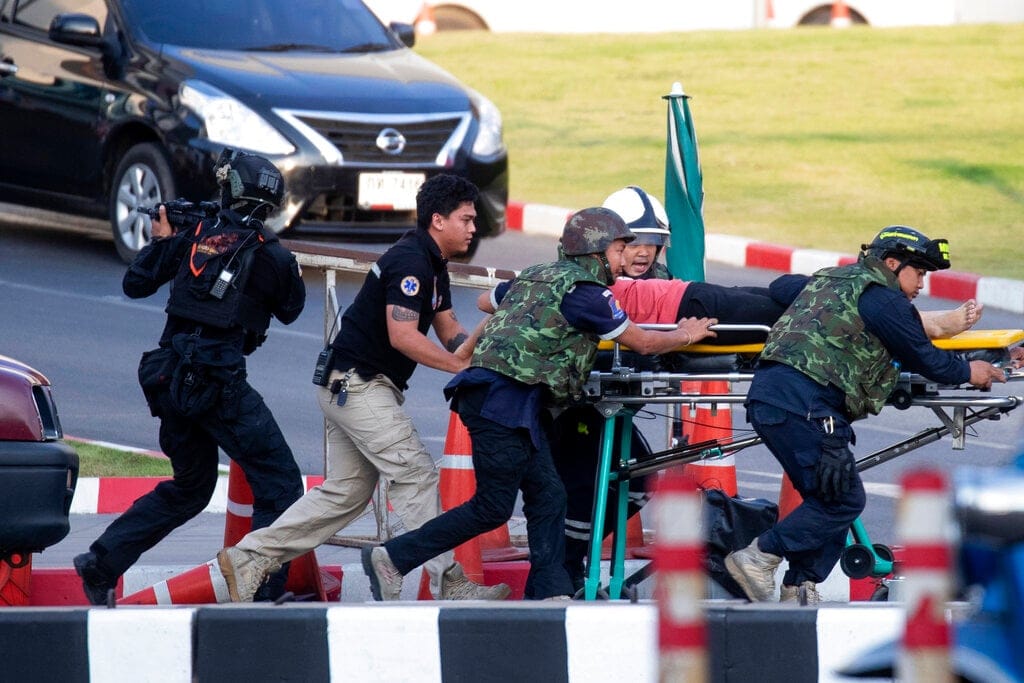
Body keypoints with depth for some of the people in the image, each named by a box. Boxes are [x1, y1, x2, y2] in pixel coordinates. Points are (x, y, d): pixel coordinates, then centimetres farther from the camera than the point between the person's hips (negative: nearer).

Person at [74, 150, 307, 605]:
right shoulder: (270, 255, -5)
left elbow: (134, 285, 16)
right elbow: (291, 309, 15)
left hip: (169, 377, 6)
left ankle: (101, 563, 19)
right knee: (279, 484, 0)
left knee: (189, 487, 23)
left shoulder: (195, 238, 7)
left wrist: (161, 240, 32)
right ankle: (268, 592, -9)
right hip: (219, 381, -6)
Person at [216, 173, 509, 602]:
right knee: (416, 475, -11)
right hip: (356, 384, -11)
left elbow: (449, 330, 15)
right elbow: (402, 335, -25)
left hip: (348, 385, 11)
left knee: (346, 491, 10)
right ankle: (448, 584, -11)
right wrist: (457, 364, -23)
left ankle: (249, 558, 11)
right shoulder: (409, 262, -18)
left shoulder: (432, 265, 16)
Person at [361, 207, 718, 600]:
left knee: (547, 495, 8)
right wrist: (686, 335, 17)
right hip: (505, 401, -10)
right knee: (492, 508, -7)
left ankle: (549, 592, 6)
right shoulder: (585, 290, -7)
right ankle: (391, 559, -5)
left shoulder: (536, 276, 19)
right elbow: (642, 342, 1)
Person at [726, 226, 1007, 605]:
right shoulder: (881, 298, -2)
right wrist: (967, 371, 19)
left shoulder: (831, 279, 25)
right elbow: (922, 358, 1)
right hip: (802, 403, -10)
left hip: (766, 395, 10)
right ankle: (758, 558, -8)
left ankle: (799, 588, 12)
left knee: (828, 498, 15)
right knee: (844, 499, -6)